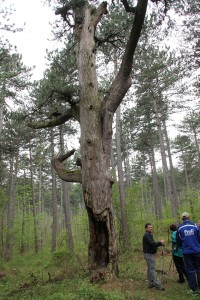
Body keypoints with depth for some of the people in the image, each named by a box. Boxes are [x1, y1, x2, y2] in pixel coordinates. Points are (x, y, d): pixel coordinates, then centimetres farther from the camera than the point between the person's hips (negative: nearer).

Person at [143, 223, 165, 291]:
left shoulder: (149, 235, 17)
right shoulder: (146, 235, -16)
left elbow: (153, 244, 15)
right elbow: (152, 244, -24)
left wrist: (160, 243, 0)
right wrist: (160, 242, -13)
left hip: (150, 254, 11)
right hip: (149, 254, -11)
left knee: (150, 269, 13)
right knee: (152, 269, -8)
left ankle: (150, 283, 19)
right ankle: (157, 284, -7)